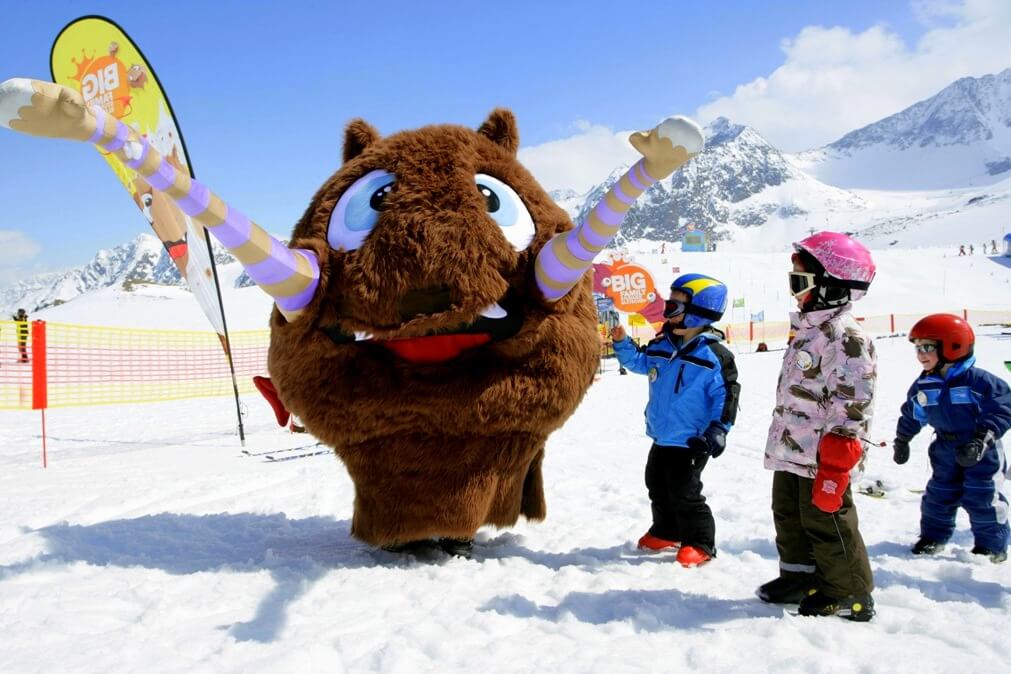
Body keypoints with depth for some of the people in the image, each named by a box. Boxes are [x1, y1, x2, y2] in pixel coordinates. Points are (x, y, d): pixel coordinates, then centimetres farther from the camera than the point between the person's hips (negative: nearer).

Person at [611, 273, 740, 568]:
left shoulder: (714, 355, -16)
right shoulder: (661, 346, 3)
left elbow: (726, 394, -14)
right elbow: (638, 362, 18)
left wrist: (719, 428, -20)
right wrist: (622, 343, 3)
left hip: (691, 441, -8)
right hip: (661, 435, 8)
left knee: (684, 493, -3)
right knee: (657, 486, 19)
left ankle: (699, 543, 13)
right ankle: (667, 532, 37)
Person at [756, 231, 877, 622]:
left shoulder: (846, 337, -19)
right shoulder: (808, 328, 14)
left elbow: (851, 406, -23)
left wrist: (834, 467, -23)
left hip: (822, 457, -10)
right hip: (790, 452, 10)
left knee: (826, 522, 1)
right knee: (789, 516, 19)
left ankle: (850, 594, 17)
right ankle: (799, 576, 35)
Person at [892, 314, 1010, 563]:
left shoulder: (979, 380, -20)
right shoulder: (923, 385, -2)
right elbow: (912, 414, 13)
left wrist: (981, 441, -26)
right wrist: (901, 441, 17)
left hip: (981, 451, -5)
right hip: (945, 449, 5)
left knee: (982, 498, -1)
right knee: (939, 494, 11)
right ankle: (933, 537, 27)